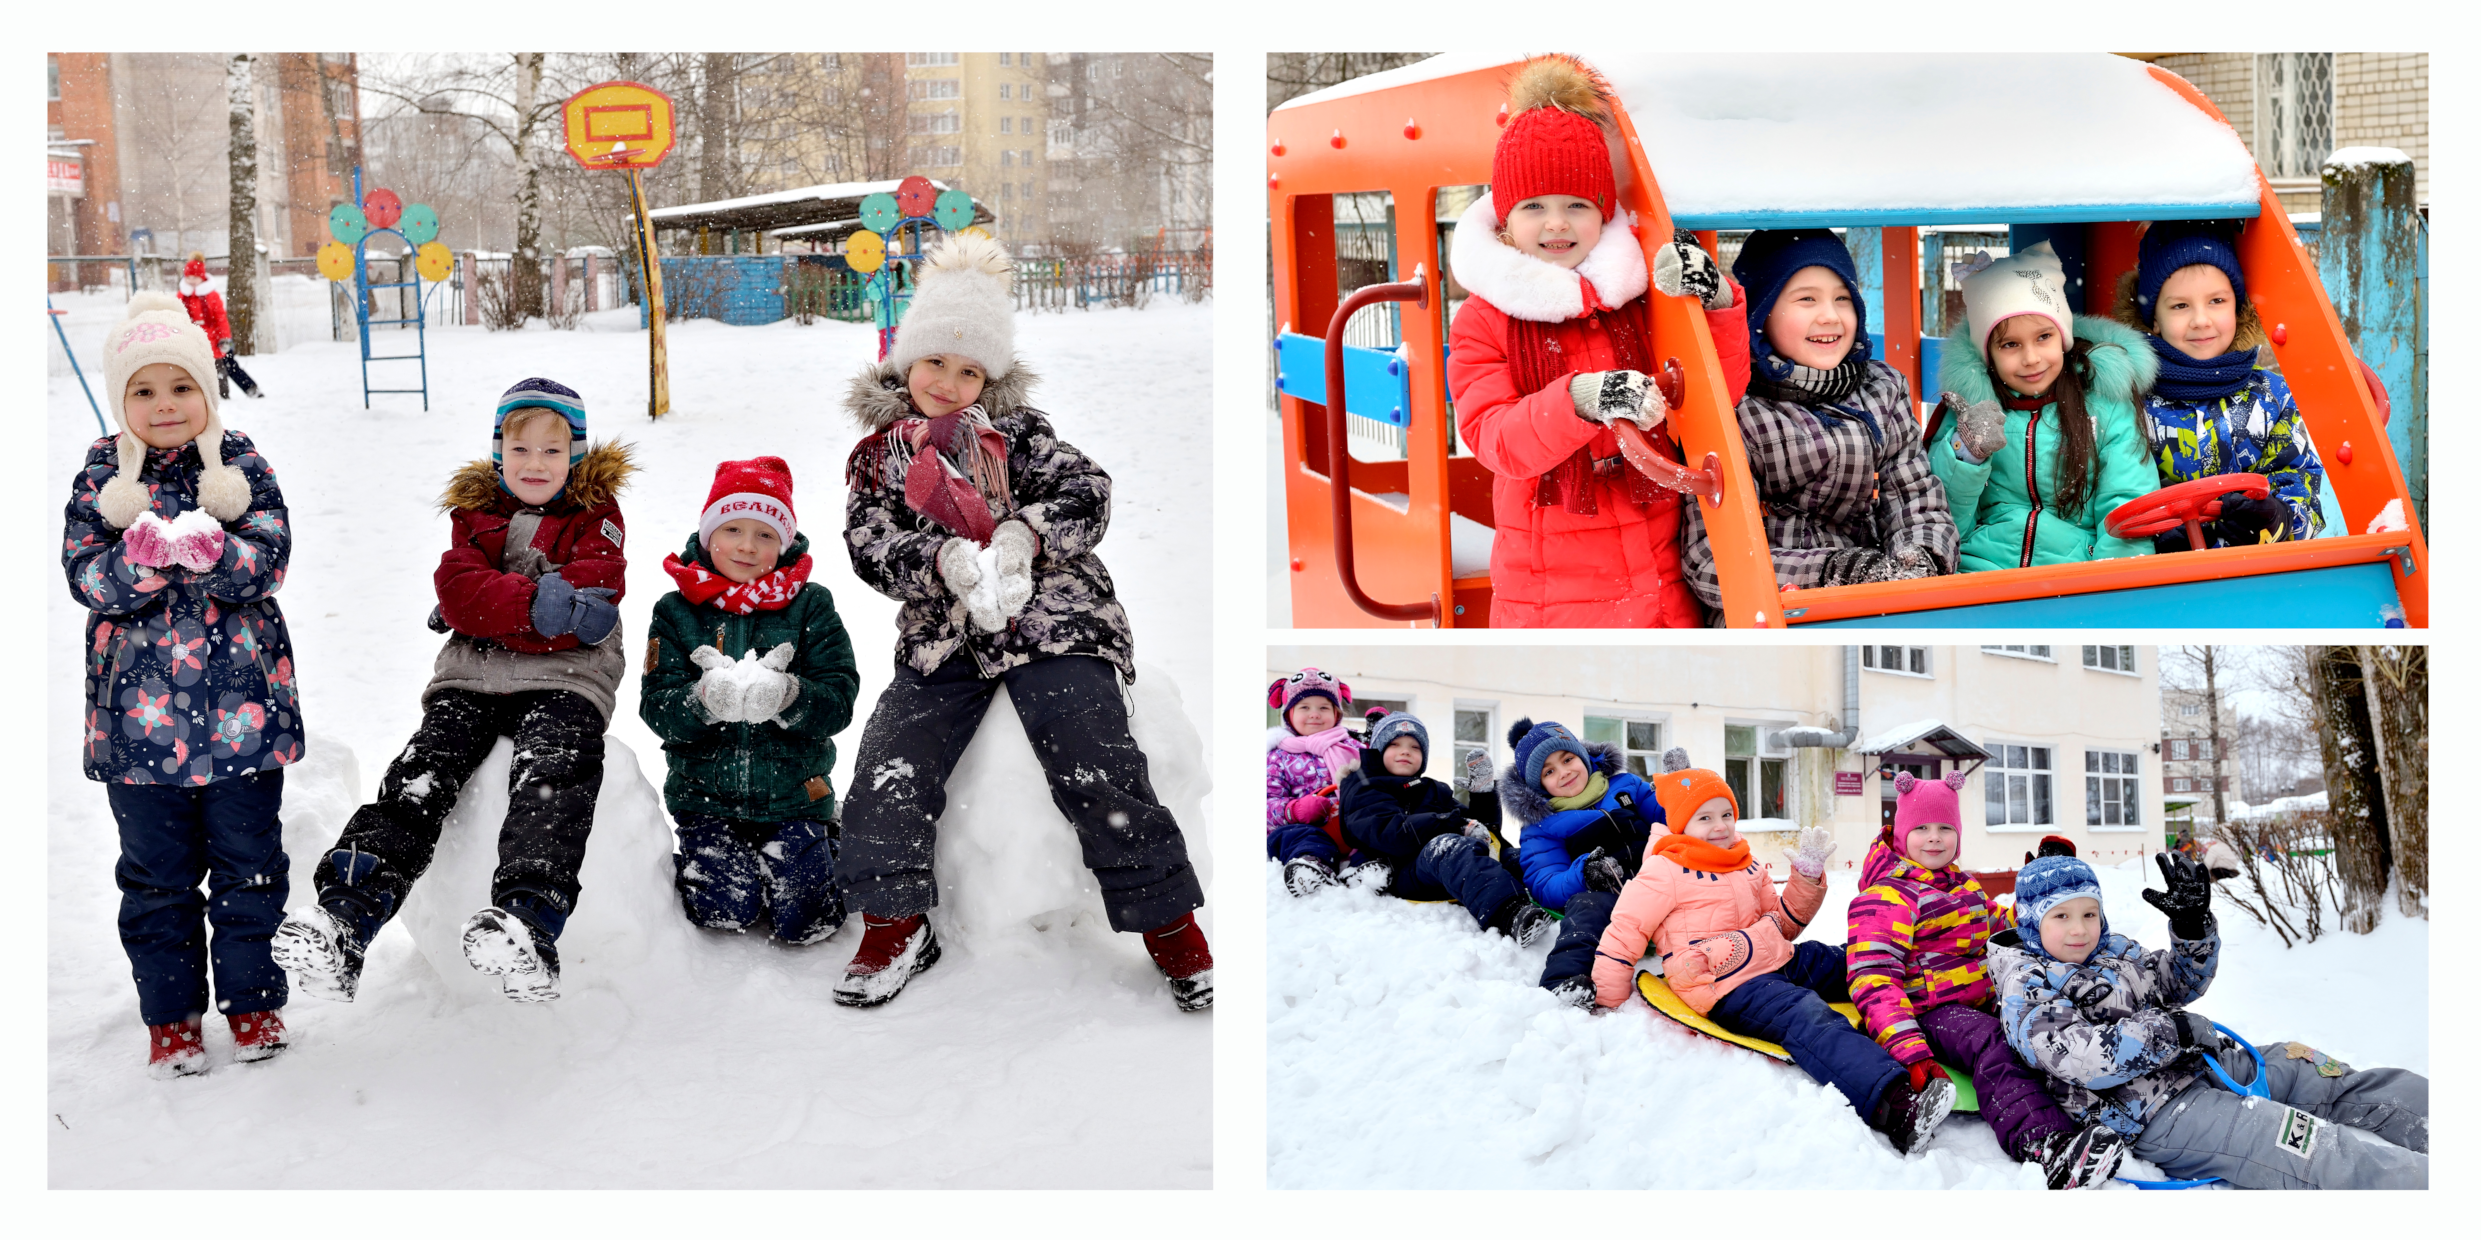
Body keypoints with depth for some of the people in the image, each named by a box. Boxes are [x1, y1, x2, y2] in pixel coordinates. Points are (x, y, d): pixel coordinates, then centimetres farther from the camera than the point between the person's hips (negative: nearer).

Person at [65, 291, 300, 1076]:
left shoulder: (241, 466, 2)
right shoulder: (101, 478, 4)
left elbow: (267, 560, -9)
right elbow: (86, 577, -6)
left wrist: (206, 551, -28)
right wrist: (147, 559, -25)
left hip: (242, 707, 0)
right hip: (139, 714, 1)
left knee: (249, 860, 8)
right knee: (157, 872, 8)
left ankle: (253, 1000, 22)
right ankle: (172, 1016, 20)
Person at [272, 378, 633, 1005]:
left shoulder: (595, 514, 11)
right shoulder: (477, 513, 18)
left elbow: (593, 594, -7)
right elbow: (459, 591, 0)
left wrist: (489, 609, -10)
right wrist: (536, 606, -18)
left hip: (564, 679, -3)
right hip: (472, 679, 3)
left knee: (553, 771, -32)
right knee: (422, 772, -19)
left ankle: (528, 918, -53)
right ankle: (345, 917, -32)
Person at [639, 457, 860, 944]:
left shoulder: (810, 607, -1)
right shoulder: (677, 611, 1)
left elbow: (838, 700, -8)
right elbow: (656, 707, -7)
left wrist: (788, 697, -30)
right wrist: (704, 700, -30)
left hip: (793, 793, 0)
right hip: (706, 794, 0)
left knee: (802, 921, -9)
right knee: (725, 910, -14)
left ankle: (828, 852, 24)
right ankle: (692, 855, 20)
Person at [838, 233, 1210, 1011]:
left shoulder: (1017, 430, 12)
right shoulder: (876, 454, 14)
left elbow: (1086, 493, -2)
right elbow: (870, 542, -2)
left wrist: (1022, 537, -23)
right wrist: (946, 561, -24)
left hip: (1047, 620, -2)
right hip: (941, 635, 2)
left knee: (1094, 765, -19)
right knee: (889, 766, -16)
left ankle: (1169, 923, -10)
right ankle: (896, 927, 1)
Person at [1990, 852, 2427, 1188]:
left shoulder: (2113, 951, 19)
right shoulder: (2027, 993, -8)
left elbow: (2181, 982, 25)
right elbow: (2082, 1058, -22)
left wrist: (2193, 923, 4)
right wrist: (2175, 1030, -16)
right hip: (2158, 1111, -10)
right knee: (2316, 1151, -26)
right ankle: (2416, 1180, -39)